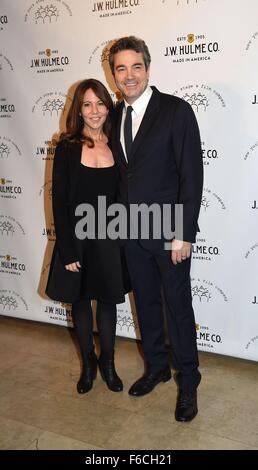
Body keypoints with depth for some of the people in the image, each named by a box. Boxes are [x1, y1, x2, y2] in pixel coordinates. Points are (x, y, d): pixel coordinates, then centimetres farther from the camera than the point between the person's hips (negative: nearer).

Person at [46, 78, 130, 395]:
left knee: (107, 300, 13)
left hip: (109, 238, 2)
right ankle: (88, 364, 33)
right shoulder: (67, 147, -7)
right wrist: (67, 251, -12)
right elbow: (59, 200, -9)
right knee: (80, 302, 12)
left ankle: (107, 363, 33)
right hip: (77, 239, -1)